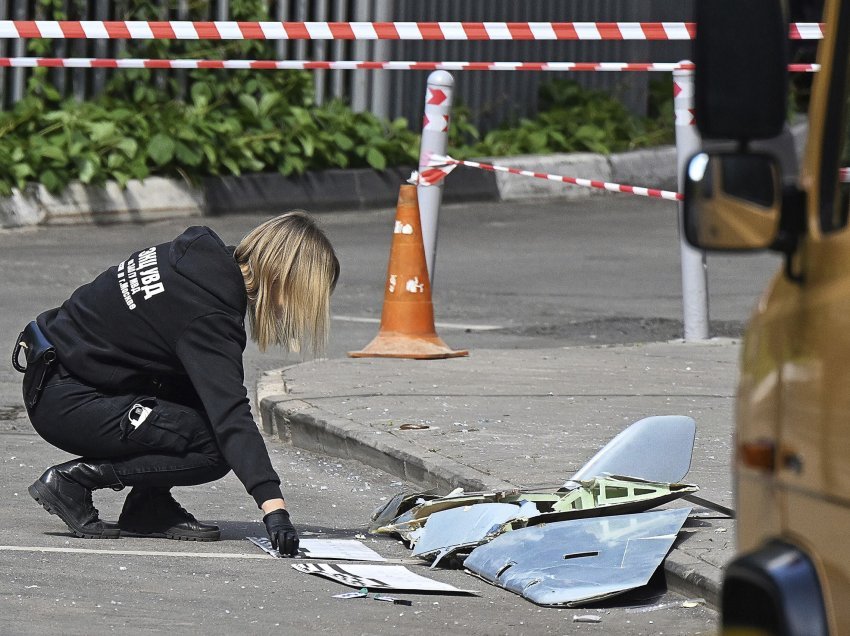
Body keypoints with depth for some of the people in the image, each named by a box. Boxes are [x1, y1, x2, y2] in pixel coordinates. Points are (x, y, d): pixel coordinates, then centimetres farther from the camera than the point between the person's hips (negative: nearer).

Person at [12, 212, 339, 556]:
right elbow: (230, 415, -32)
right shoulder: (207, 317, -25)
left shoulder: (202, 253, 2)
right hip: (63, 403, -10)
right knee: (215, 449, -16)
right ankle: (72, 480, -9)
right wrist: (273, 506, -37)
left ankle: (149, 504, 7)